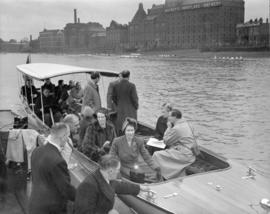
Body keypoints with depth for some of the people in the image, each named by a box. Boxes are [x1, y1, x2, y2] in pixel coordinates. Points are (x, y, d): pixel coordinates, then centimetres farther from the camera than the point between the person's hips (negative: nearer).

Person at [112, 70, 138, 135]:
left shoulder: (116, 85, -2)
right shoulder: (131, 86, -16)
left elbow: (114, 98, 7)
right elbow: (134, 98, -12)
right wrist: (136, 107, 5)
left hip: (120, 110, 4)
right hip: (130, 111, -4)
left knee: (120, 127, 13)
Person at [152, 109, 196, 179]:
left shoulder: (177, 128, -20)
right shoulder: (184, 123, 10)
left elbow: (166, 141, -9)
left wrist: (169, 127, -3)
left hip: (185, 156, -10)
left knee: (157, 155, -8)